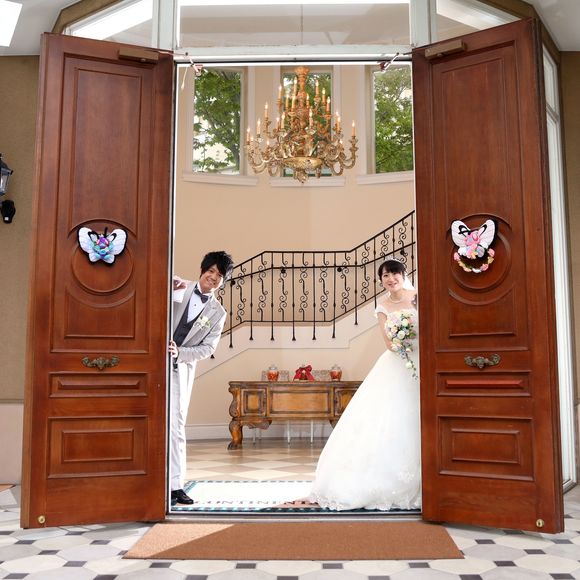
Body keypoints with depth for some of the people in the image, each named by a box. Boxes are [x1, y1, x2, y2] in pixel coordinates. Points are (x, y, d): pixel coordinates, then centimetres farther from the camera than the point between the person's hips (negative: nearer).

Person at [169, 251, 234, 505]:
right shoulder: (178, 289, 3)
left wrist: (179, 353, -12)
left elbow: (207, 348, 3)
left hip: (180, 369, 1)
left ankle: (175, 485, 10)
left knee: (175, 427, 4)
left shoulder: (217, 313, 7)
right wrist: (169, 285, -17)